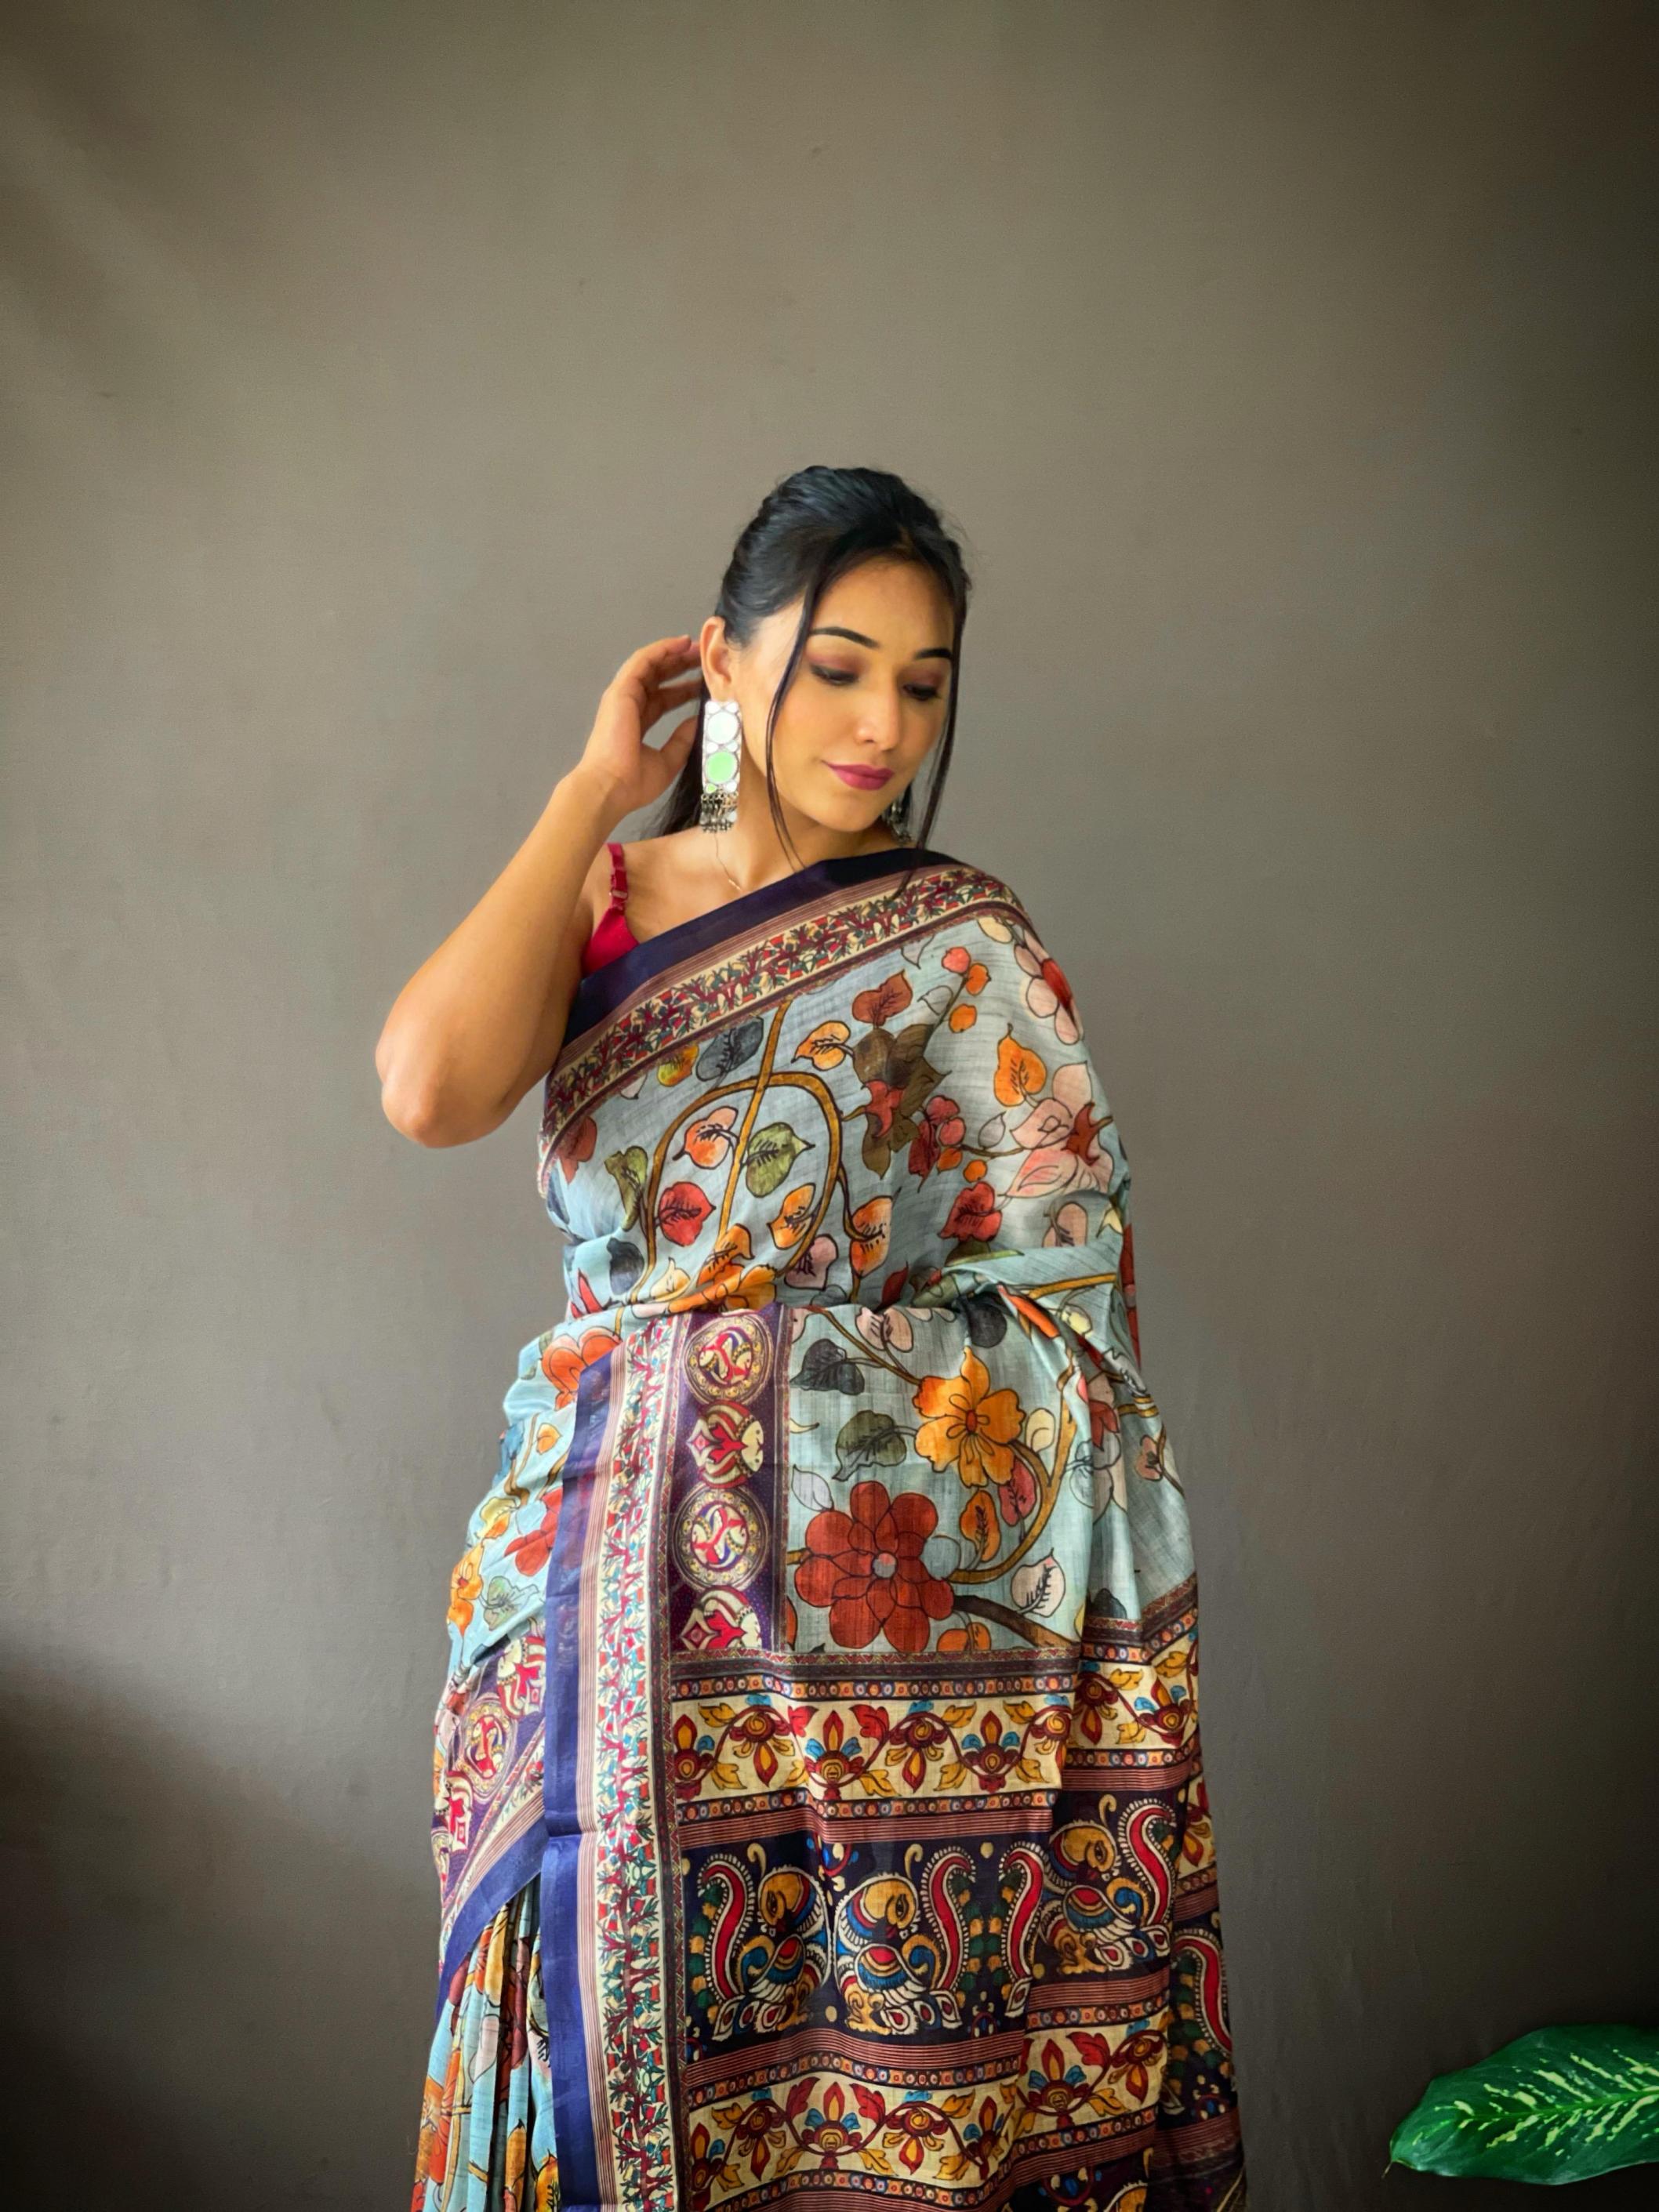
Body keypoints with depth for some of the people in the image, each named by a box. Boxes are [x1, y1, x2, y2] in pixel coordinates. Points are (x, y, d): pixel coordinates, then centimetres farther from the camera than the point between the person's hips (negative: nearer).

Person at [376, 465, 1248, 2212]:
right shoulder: (603, 896, 5)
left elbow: (1068, 1302, -5)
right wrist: (598, 788, -7)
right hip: (607, 1586, 3)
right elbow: (429, 1088, -14)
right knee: (620, 2038, 12)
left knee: (885, 2058, 7)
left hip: (884, 1602, -2)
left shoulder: (963, 947, -3)